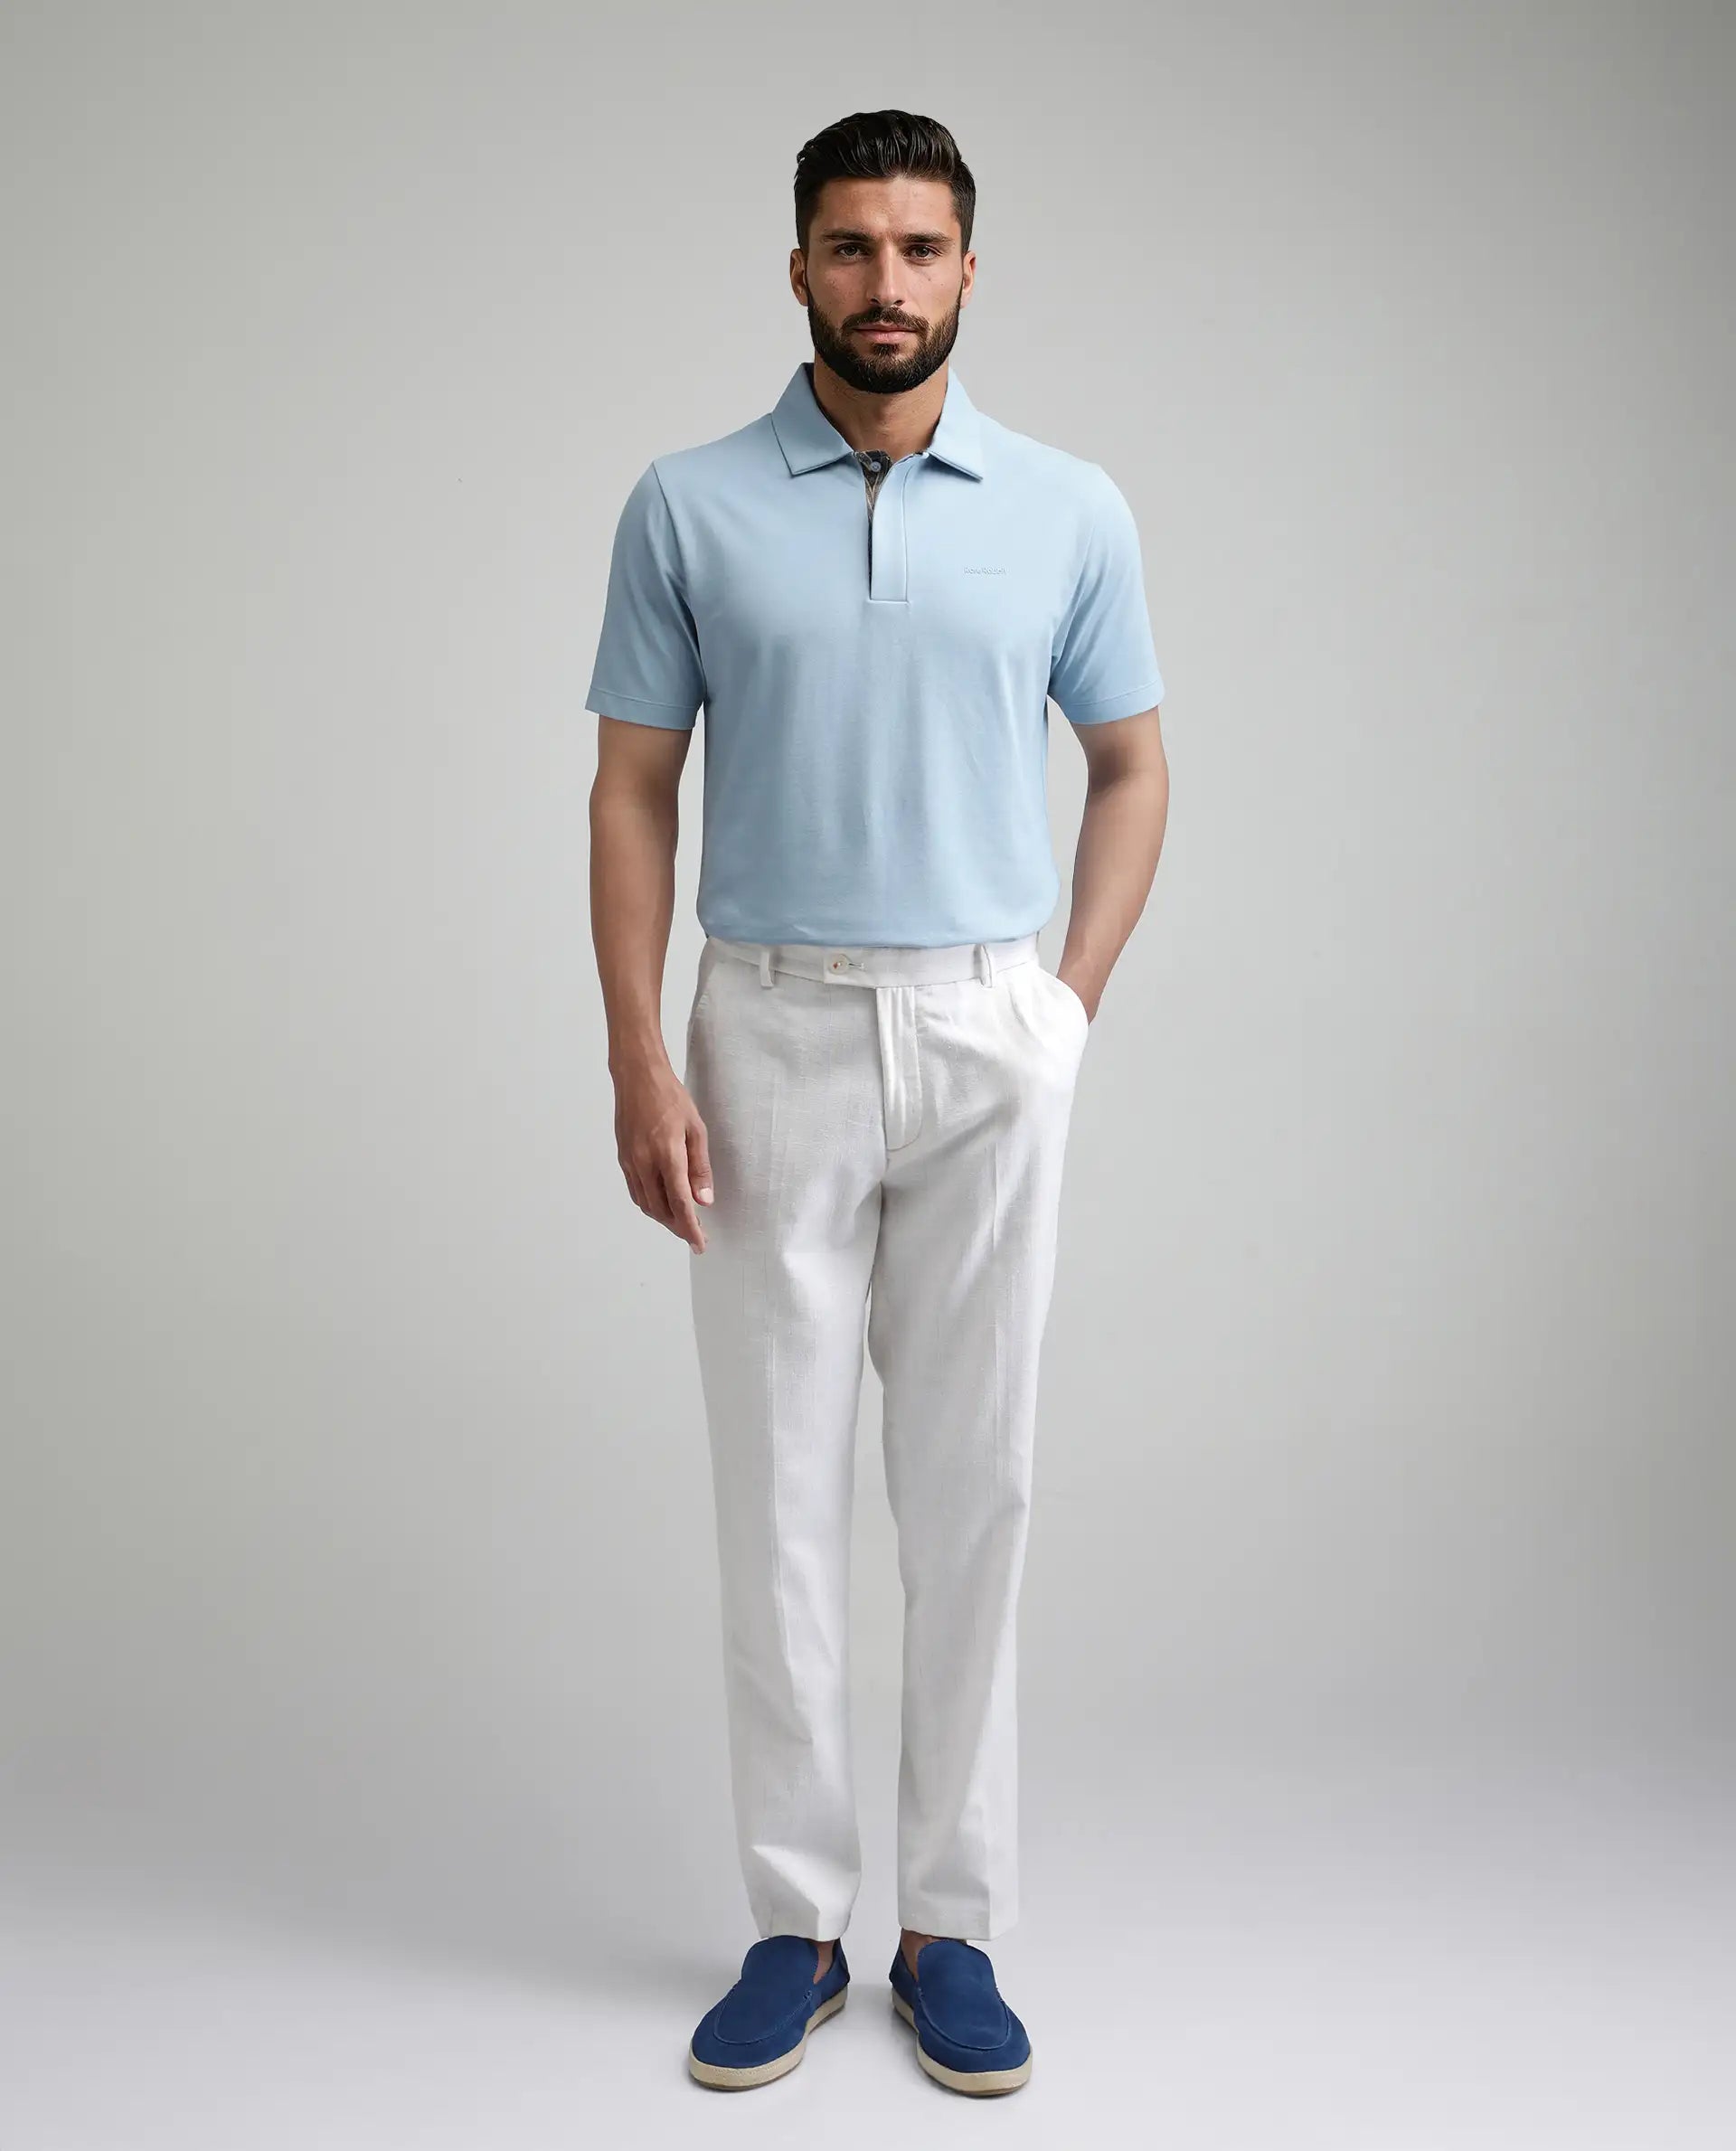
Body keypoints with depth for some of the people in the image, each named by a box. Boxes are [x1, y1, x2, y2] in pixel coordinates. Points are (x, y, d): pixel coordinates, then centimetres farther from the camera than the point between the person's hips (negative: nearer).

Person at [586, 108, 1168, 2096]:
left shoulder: (1072, 511, 3)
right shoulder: (687, 508, 1)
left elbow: (1131, 766, 12)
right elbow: (632, 793, 1)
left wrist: (1073, 1005, 1)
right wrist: (638, 1061, -7)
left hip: (988, 1043, 1)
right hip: (772, 1040, 0)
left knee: (972, 1491, 6)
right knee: (779, 1493, 5)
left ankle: (955, 1925, 19)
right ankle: (796, 1920, 19)